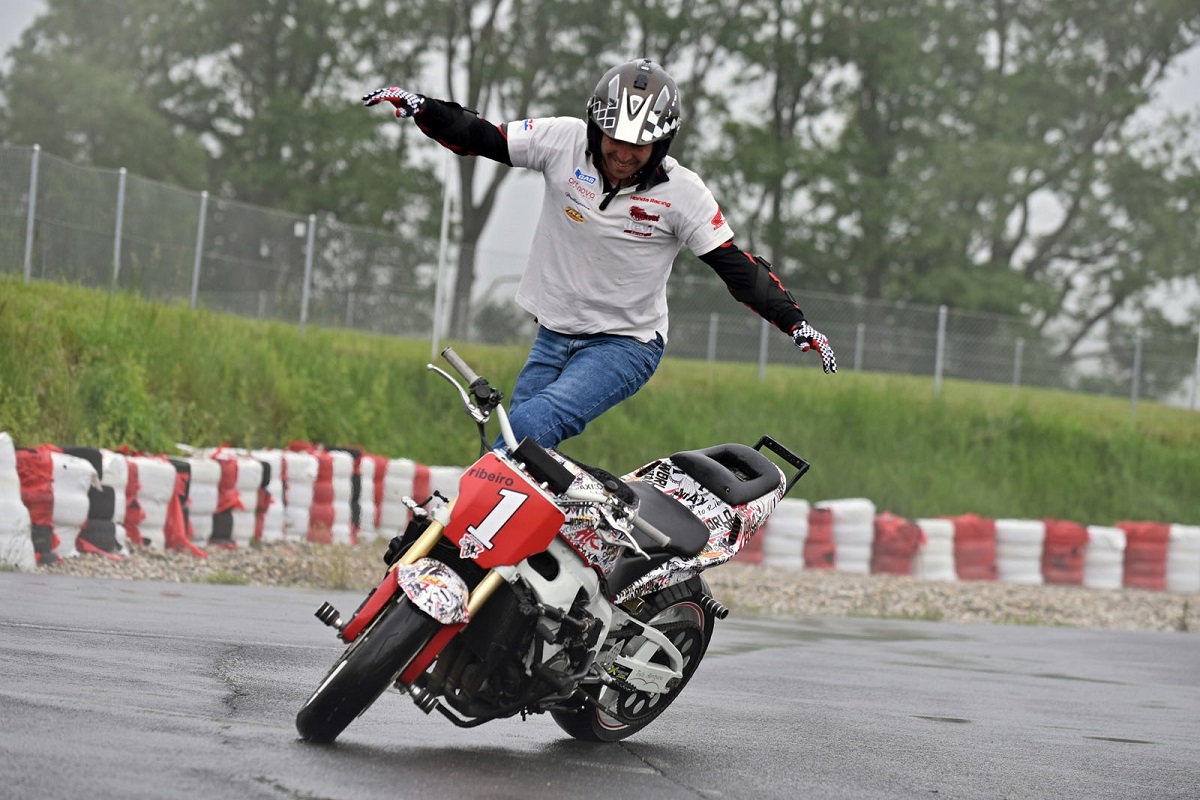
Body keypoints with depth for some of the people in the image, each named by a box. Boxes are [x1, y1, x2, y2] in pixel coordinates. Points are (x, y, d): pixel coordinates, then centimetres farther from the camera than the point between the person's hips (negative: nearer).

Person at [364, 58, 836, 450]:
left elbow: (737, 267, -9)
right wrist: (417, 106, -15)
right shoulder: (564, 141, -9)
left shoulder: (682, 193, -14)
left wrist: (796, 324, -15)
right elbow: (477, 137, -2)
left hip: (626, 345, -4)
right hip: (553, 337, 4)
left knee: (532, 425, -25)